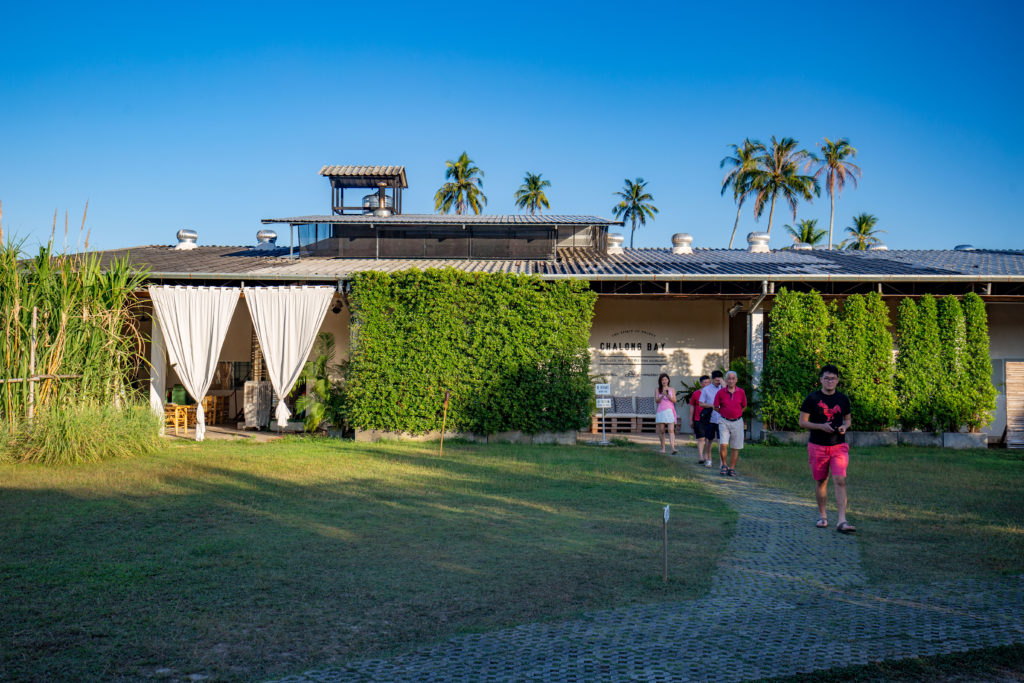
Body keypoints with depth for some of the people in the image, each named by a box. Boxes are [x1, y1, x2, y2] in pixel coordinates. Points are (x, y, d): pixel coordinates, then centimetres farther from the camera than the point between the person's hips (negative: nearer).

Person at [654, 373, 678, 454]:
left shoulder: (672, 389, 10)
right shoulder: (658, 390, 9)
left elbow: (674, 400, 2)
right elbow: (657, 400, -1)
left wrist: (668, 396, -15)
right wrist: (662, 396, -19)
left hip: (670, 411, -1)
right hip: (660, 411, 1)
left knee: (671, 430, -13)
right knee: (661, 431, 2)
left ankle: (673, 448, -22)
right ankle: (663, 448, 12)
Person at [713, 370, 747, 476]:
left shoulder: (741, 392, -2)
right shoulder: (721, 392, -5)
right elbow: (716, 407, 8)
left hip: (737, 422, 1)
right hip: (724, 422, -1)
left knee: (735, 447, 4)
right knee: (723, 445, -14)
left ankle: (732, 468, 15)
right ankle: (724, 465, 6)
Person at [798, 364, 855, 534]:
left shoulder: (843, 399, 7)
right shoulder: (812, 398, -2)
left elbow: (847, 418, 19)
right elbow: (802, 421, -2)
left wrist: (845, 427, -5)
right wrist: (821, 426, -16)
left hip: (839, 445, 1)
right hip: (817, 446, -1)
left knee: (840, 481, -12)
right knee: (821, 481, 10)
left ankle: (842, 521, -15)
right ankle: (822, 516, 27)